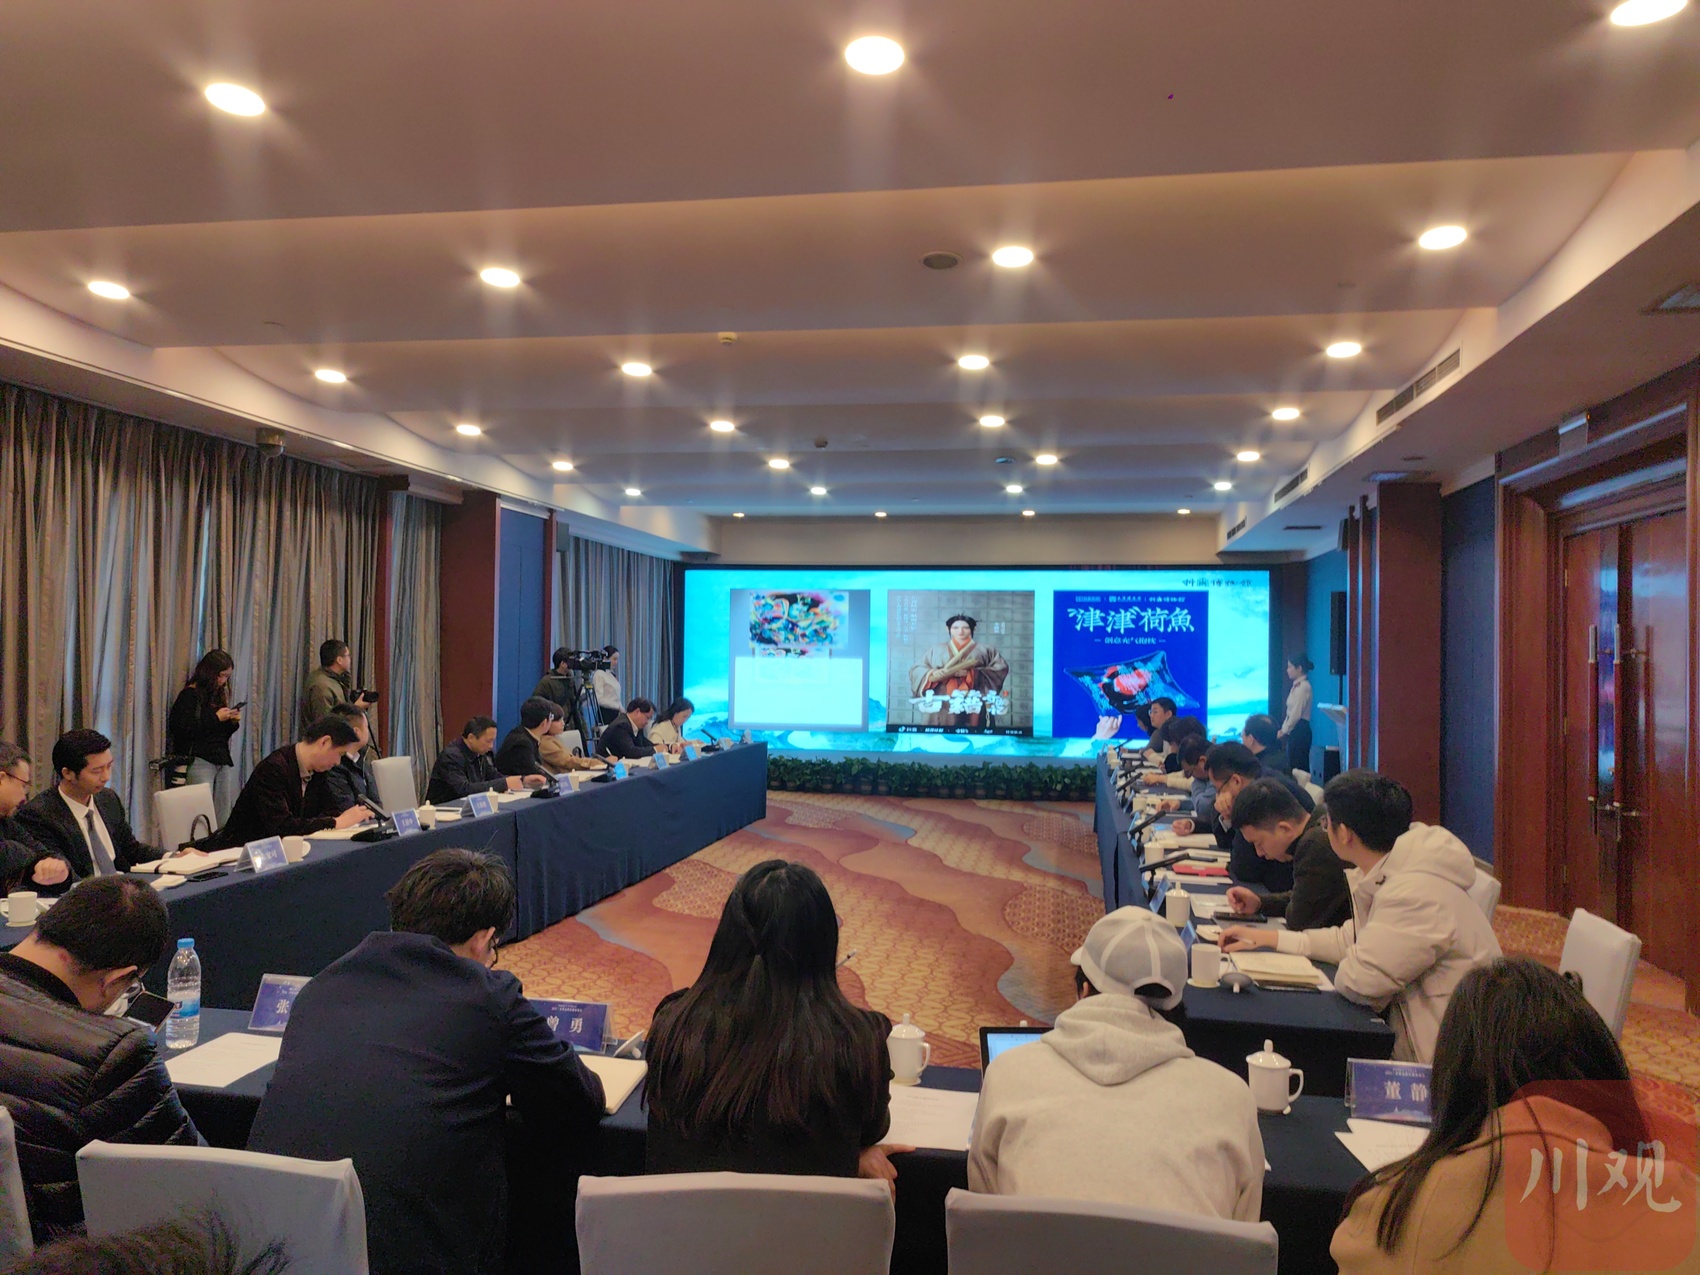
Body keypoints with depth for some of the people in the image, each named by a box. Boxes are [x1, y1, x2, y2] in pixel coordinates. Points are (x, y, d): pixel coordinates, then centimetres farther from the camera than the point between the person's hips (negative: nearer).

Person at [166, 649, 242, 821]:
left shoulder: (218, 695, 17)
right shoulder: (189, 695, -5)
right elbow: (181, 728, -18)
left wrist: (233, 722, 4)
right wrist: (216, 718, -15)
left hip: (222, 761, 7)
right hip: (199, 760, -7)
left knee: (223, 818, 3)